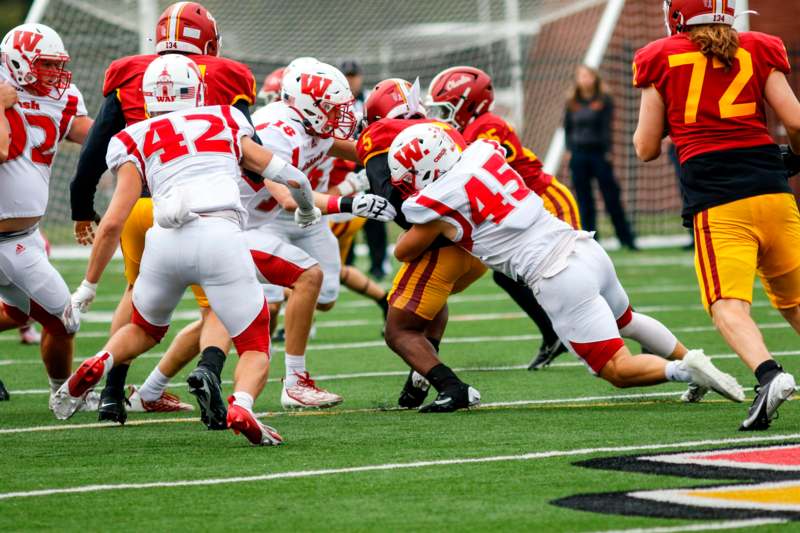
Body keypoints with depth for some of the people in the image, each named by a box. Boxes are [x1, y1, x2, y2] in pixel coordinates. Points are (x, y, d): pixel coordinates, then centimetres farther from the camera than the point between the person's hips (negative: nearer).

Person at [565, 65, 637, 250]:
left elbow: (606, 126, -4)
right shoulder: (572, 103, 10)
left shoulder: (604, 100, 1)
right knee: (584, 200, 4)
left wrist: (607, 151, -10)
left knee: (611, 196, -2)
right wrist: (569, 149, 4)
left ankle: (626, 238, 5)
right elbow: (567, 128, 14)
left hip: (599, 153, -3)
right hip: (578, 156, 3)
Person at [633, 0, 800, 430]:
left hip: (716, 201, -3)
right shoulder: (758, 51, 11)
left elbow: (646, 149, 9)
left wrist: (647, 125, 32)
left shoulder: (662, 60, 7)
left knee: (728, 305, -11)